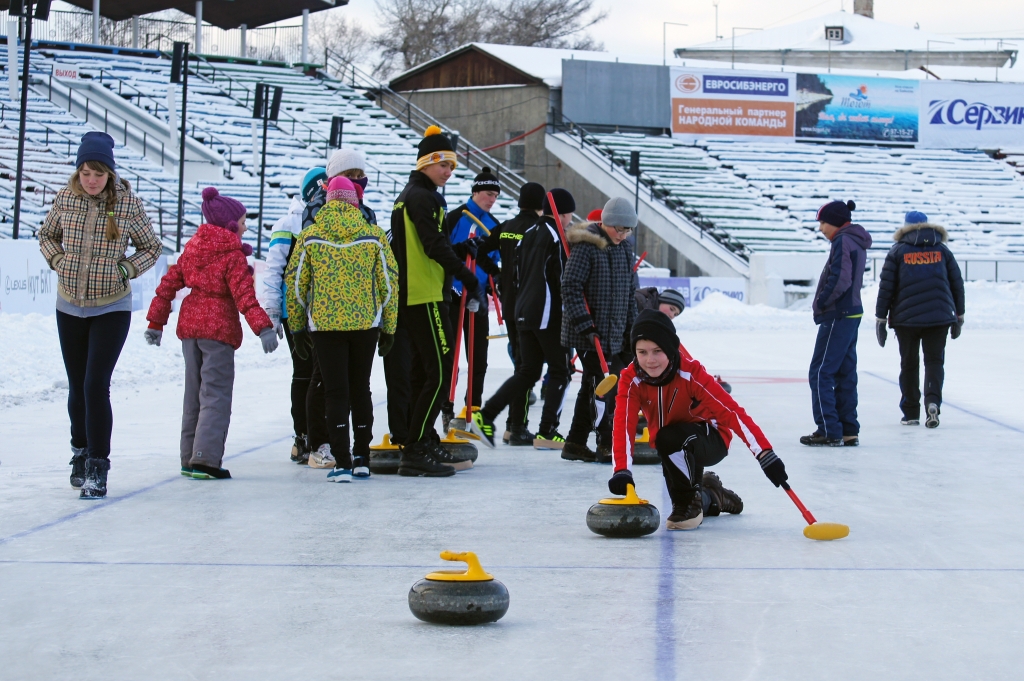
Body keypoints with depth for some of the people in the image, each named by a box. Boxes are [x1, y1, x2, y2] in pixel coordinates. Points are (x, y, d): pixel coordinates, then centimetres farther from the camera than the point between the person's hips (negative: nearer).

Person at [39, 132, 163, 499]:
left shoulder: (129, 204, -11)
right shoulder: (65, 198, -4)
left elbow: (151, 248, 0)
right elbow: (47, 235, 13)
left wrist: (124, 269, -15)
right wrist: (58, 261, -5)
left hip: (111, 308, -3)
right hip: (69, 307, 3)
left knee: (96, 385, -13)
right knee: (76, 386, 13)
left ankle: (97, 468, -7)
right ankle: (80, 451, 33)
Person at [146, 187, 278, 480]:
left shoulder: (192, 248, 10)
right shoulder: (233, 256, -10)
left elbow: (168, 285, 12)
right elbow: (244, 296, -20)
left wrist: (156, 322, 18)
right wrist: (263, 328, -27)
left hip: (189, 326, 7)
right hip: (218, 328, -7)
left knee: (194, 395, 15)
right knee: (216, 395, -5)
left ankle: (190, 458, 17)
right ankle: (205, 459, -14)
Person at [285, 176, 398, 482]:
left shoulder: (309, 236, -1)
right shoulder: (374, 236, 0)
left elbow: (295, 284, 2)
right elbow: (389, 283, 2)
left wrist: (298, 328, 11)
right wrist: (388, 328, 11)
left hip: (325, 325, -1)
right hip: (365, 324, 1)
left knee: (336, 392, 2)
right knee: (360, 389, 14)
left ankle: (342, 463, -4)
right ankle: (361, 459, 19)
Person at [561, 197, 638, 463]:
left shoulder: (625, 249, 12)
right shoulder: (586, 247, -13)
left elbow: (630, 292, 19)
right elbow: (570, 286, -17)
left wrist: (631, 329, 14)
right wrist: (583, 323, -22)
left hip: (614, 333, 8)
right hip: (589, 333, -8)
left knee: (593, 387, 13)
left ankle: (576, 443, 22)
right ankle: (608, 445, -2)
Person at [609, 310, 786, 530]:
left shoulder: (690, 374, -29)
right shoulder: (631, 379, -20)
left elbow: (733, 412, -35)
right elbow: (624, 425, -29)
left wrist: (766, 455, -45)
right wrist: (622, 470, -46)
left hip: (711, 440, -5)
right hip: (675, 449, 5)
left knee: (669, 439, -35)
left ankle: (688, 502, -14)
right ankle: (710, 497, 35)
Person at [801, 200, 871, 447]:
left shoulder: (843, 241, -14)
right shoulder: (856, 242, 16)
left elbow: (839, 280, -23)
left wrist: (820, 303, -11)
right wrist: (824, 303, 10)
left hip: (838, 316, -10)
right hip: (851, 313, 10)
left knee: (821, 373, -5)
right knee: (844, 374, 12)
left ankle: (829, 431, -6)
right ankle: (848, 431, 14)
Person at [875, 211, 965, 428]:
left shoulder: (897, 251, 2)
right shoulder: (942, 250, 8)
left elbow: (886, 286, -2)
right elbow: (957, 284, 8)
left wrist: (880, 318, 2)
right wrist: (959, 315, 17)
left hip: (906, 318, -1)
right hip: (939, 316, 1)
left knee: (909, 364, 10)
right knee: (934, 361, 6)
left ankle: (911, 413, 13)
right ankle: (933, 401, -18)